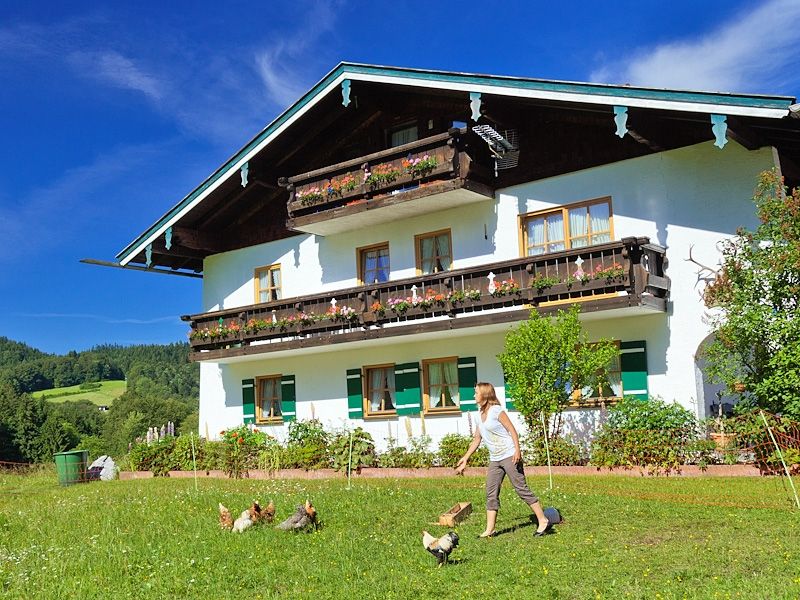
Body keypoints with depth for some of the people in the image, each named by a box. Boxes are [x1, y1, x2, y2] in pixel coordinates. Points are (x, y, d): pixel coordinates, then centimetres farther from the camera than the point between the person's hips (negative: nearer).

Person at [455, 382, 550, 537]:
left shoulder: (496, 411, -10)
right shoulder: (480, 415, 13)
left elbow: (512, 430, -13)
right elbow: (477, 439, 19)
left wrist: (517, 450, -25)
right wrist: (465, 459, 18)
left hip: (509, 456, -8)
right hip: (494, 459, 8)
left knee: (521, 488, -6)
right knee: (491, 494, 6)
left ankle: (543, 520, 4)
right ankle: (490, 530, 11)